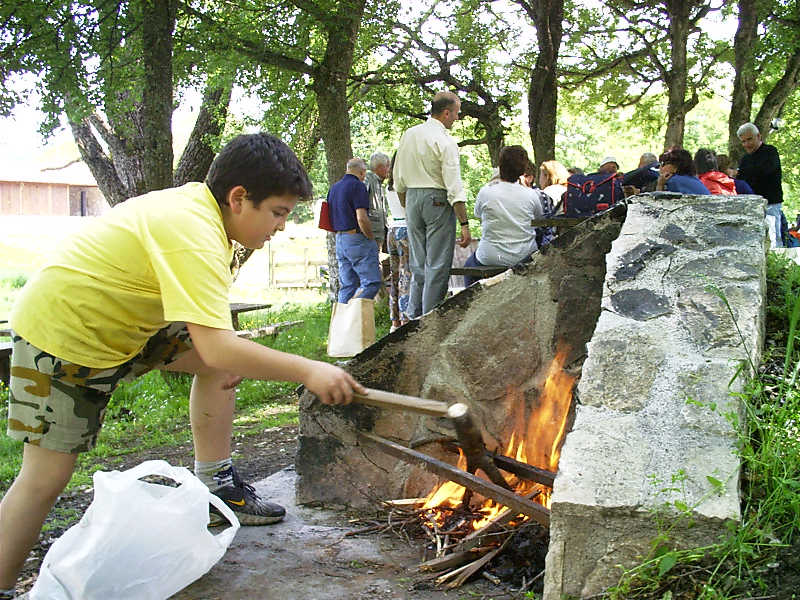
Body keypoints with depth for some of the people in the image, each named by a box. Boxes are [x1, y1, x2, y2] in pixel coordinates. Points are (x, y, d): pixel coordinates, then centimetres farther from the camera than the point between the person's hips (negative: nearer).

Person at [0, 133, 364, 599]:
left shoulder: (198, 203, -2)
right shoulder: (193, 234, -32)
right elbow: (217, 347, -40)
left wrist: (229, 356, -2)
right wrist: (307, 371, -33)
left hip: (122, 321, 9)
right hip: (59, 337, -9)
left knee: (220, 365, 5)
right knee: (48, 473, -7)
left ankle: (216, 485, 13)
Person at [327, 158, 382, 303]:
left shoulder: (334, 187, 16)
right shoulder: (358, 186, -10)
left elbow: (332, 218, 19)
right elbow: (361, 218, -19)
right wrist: (372, 238, -8)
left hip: (339, 240, 9)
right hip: (357, 239, -9)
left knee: (347, 285, 9)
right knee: (372, 282, -8)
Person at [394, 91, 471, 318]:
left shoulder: (408, 135, 9)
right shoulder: (445, 141, -11)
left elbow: (399, 180, 14)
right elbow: (454, 187, -16)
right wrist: (464, 224, -15)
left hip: (412, 198, 7)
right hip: (438, 201, -7)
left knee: (417, 265, 14)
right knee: (437, 266, -1)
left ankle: (413, 317, 17)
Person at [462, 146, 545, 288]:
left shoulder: (485, 192, -13)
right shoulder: (531, 194, -9)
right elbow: (540, 217, 8)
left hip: (491, 259, -2)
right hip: (524, 258, 2)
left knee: (469, 266, 29)